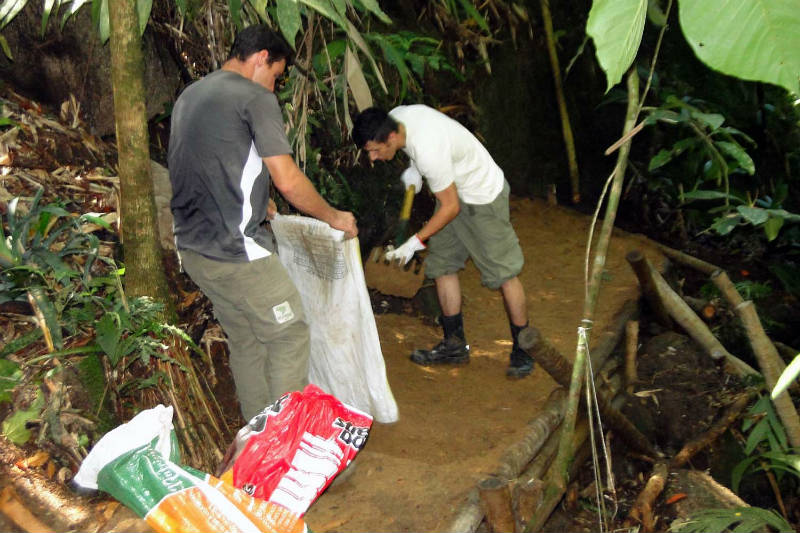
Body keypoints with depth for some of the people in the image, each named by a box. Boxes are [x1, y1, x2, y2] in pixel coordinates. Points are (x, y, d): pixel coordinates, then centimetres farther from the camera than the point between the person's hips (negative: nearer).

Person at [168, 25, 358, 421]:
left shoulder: (189, 95, 17)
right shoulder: (255, 97, -10)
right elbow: (288, 181, -15)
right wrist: (334, 217, -1)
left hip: (193, 248, 9)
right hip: (236, 251, -9)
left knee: (244, 342, 18)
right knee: (289, 335, 6)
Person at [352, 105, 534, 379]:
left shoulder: (429, 151, -37)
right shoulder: (396, 116, -11)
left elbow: (451, 207, -26)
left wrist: (415, 242, -21)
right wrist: (414, 169, -3)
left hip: (483, 194, -9)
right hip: (455, 190, 9)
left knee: (503, 273, -3)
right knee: (442, 265, 8)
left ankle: (522, 350, 11)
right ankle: (455, 344, 19)